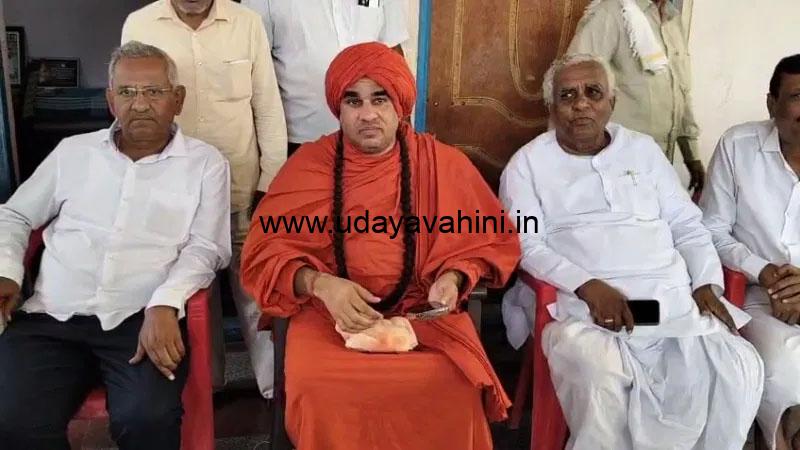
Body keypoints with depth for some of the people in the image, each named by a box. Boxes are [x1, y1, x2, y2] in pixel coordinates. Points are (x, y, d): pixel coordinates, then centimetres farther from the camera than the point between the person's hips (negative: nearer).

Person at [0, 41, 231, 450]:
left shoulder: (205, 162, 7)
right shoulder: (73, 151, 16)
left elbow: (205, 247, -1)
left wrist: (163, 305, -18)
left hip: (143, 320, -2)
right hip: (53, 317, 3)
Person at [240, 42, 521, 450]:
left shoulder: (442, 163, 5)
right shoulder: (309, 164, 4)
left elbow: (494, 239, 11)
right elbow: (264, 253, 1)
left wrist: (453, 277, -9)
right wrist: (320, 284, -18)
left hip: (424, 310, 0)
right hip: (329, 311, 0)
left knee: (451, 384, -28)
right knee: (317, 387, -29)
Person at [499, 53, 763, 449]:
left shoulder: (643, 149, 20)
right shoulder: (528, 163, 8)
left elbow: (687, 227, 19)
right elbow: (526, 245, -3)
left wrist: (707, 283, 2)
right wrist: (588, 285, -17)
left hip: (674, 297, 4)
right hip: (585, 305, -4)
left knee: (739, 367, -19)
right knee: (602, 378, -33)